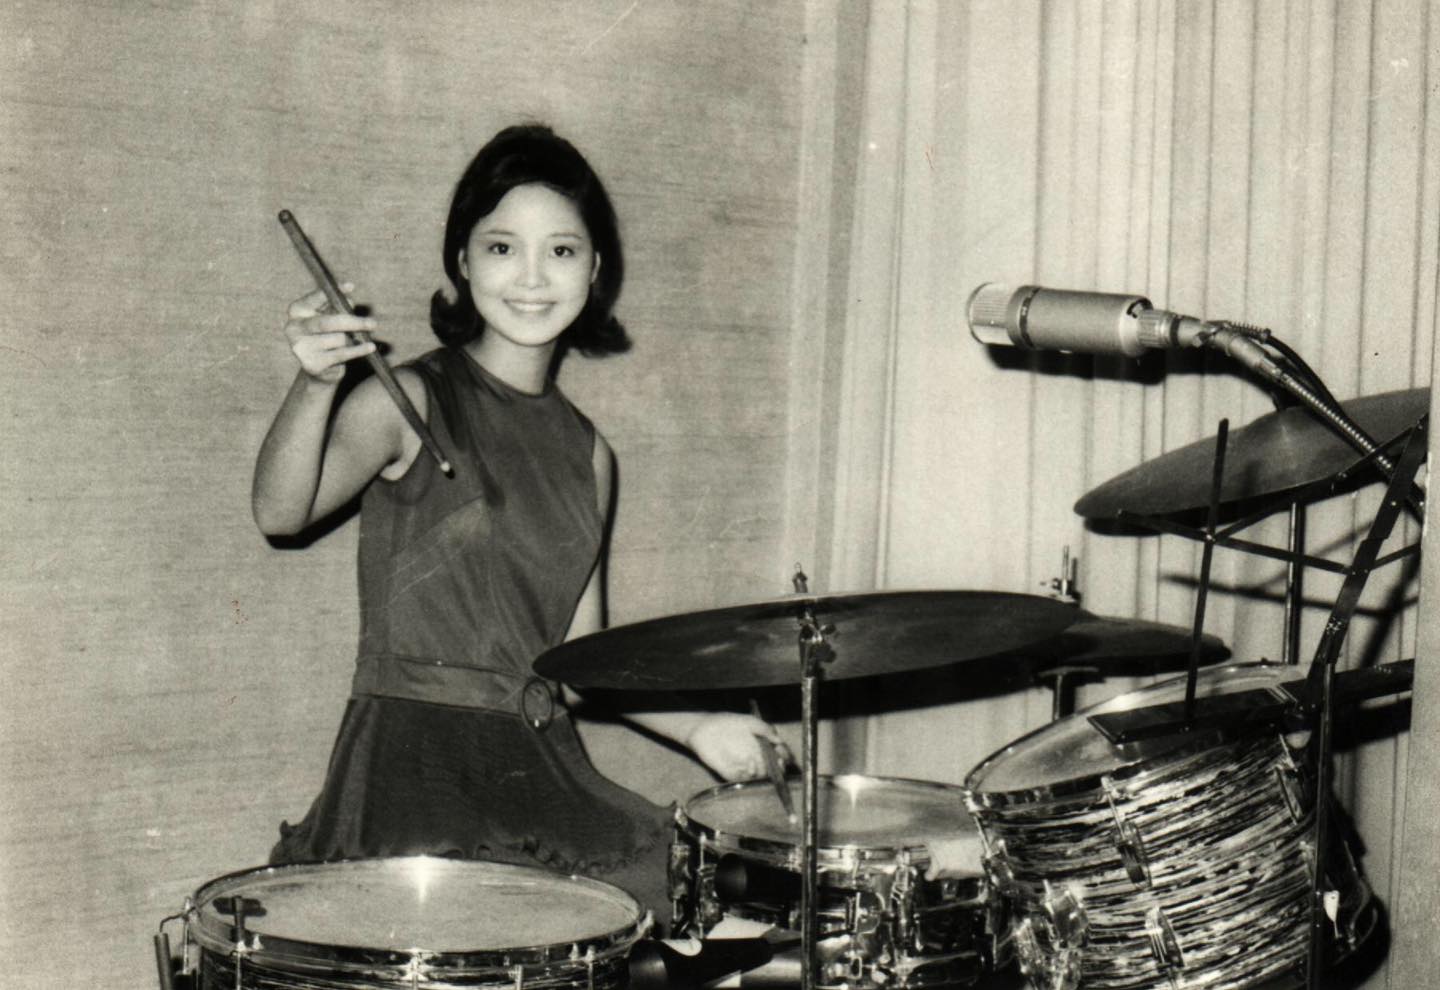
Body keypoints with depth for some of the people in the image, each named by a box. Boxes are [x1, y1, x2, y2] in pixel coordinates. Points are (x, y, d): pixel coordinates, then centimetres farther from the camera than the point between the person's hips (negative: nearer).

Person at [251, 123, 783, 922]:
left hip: (544, 768, 6)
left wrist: (695, 727, 5)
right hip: (413, 761, -6)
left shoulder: (585, 452, 14)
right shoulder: (409, 404, -4)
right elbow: (281, 512, -23)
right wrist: (315, 386, -40)